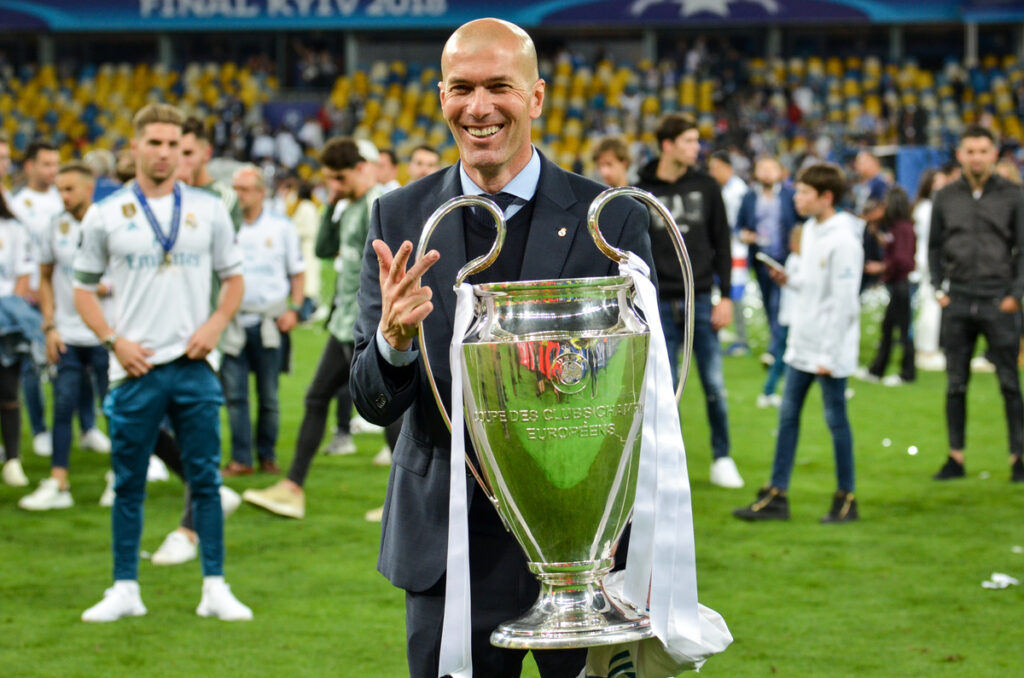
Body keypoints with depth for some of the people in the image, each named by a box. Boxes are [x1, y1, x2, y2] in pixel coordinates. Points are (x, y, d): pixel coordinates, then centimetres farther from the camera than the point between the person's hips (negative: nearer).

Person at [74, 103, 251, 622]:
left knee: (205, 478, 2)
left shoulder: (208, 210, 7)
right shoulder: (106, 215, 2)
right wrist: (114, 341, -5)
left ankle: (215, 589, 7)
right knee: (128, 483, 4)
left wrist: (215, 325, -3)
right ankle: (125, 589, 12)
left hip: (194, 365, 1)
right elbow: (83, 287, 8)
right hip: (136, 367, -1)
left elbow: (233, 277, 14)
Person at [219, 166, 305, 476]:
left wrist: (294, 309, -1)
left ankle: (267, 454, 16)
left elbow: (297, 273, 12)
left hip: (270, 321, 0)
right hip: (233, 321, 0)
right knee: (234, 393, -4)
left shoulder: (281, 227, 7)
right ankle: (240, 458, 1)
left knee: (269, 395, 4)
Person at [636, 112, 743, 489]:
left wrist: (725, 296, -1)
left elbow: (722, 244, 7)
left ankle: (722, 458, 12)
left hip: (701, 299, 1)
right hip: (661, 302, -1)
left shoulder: (706, 187, 5)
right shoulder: (641, 192, 1)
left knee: (714, 383, 0)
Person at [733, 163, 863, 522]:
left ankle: (846, 498, 11)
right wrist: (789, 281, 0)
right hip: (801, 345, 9)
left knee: (836, 419, 0)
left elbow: (843, 302, -18)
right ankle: (776, 496, 14)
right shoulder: (810, 230, 10)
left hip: (830, 351, -9)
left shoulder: (843, 241, -17)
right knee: (787, 415, 9)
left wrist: (828, 356, -18)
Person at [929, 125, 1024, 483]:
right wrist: (939, 289, 3)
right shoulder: (945, 198, 8)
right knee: (956, 384, 6)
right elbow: (934, 247, 14)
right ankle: (955, 457, 12)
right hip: (958, 302, 3)